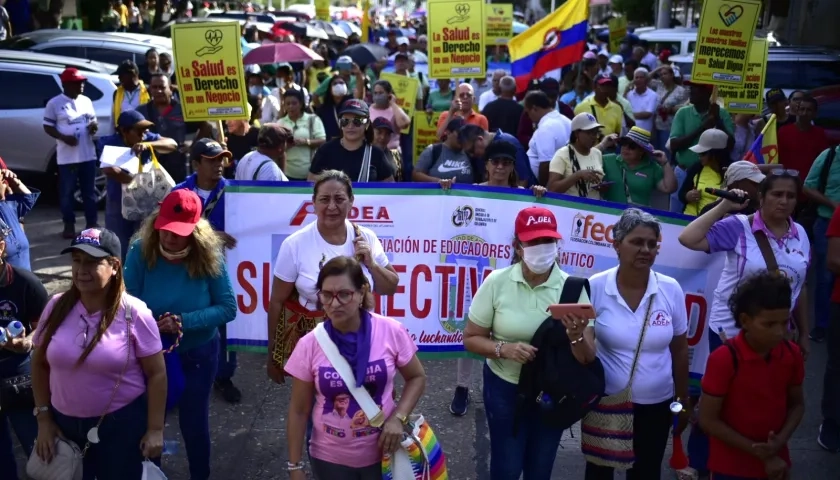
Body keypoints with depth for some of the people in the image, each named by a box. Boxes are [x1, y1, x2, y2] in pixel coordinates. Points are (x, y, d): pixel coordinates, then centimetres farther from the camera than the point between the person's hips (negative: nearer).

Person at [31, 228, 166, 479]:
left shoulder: (134, 313, -15)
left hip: (122, 422, -3)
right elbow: (40, 364, 7)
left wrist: (155, 430, -10)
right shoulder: (57, 307, -4)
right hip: (65, 421, 4)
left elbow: (156, 374, -11)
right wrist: (44, 418, 5)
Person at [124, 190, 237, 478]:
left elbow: (228, 308, -18)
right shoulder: (140, 252, -19)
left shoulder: (209, 257, -19)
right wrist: (148, 326, -36)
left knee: (193, 421, 15)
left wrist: (184, 320, -29)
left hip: (198, 354, -1)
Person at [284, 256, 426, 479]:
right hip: (329, 459, 1)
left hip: (381, 453, 0)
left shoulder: (391, 332, -15)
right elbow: (299, 411, -4)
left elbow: (416, 377, 1)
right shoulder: (309, 345, -13)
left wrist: (398, 418, -14)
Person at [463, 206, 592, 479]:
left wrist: (576, 336, -33)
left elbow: (588, 359, -11)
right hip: (504, 388, -1)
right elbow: (471, 339, -7)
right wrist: (503, 348, -25)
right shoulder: (497, 282, -14)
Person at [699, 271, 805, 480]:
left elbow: (797, 404, 6)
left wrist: (780, 441, -11)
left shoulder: (792, 355, -6)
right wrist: (758, 451, -15)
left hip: (775, 463, 4)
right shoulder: (723, 360, -21)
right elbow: (708, 419, -16)